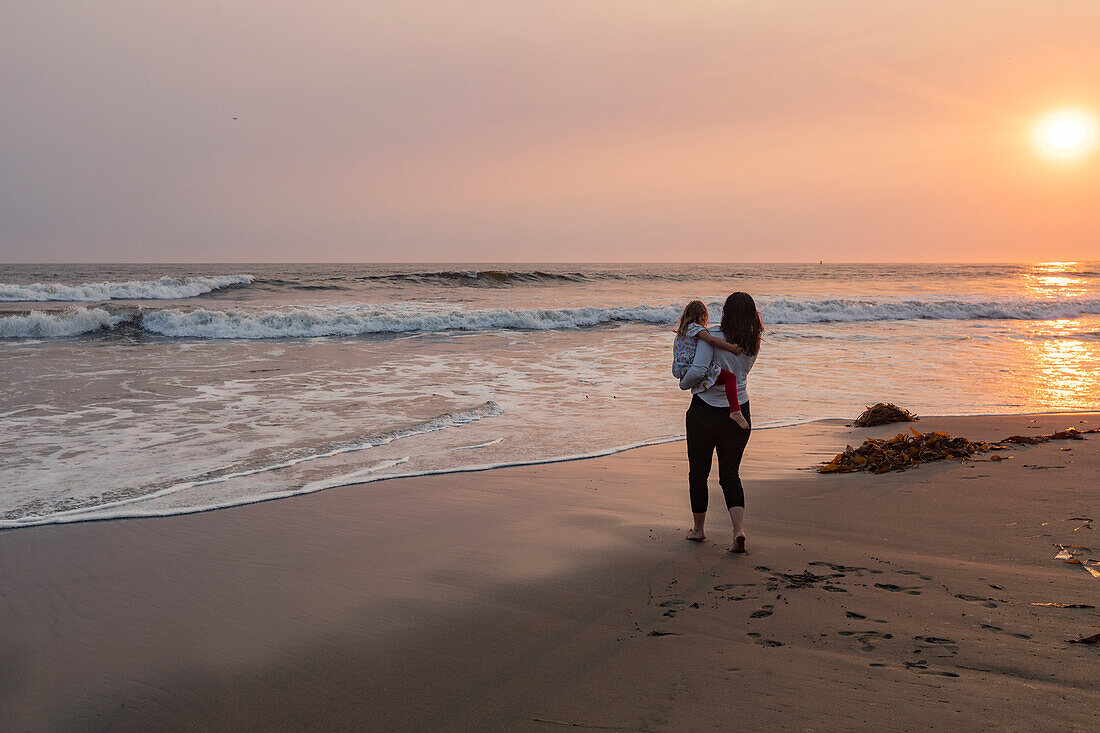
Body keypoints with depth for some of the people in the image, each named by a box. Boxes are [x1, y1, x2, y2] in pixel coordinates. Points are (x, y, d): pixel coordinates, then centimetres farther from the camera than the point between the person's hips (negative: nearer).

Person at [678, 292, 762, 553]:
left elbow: (698, 371, -27)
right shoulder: (753, 345, 1)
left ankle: (698, 529, 26)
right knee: (730, 475, 9)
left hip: (705, 412, -4)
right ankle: (739, 529, -10)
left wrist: (684, 383, -5)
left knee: (698, 473, 14)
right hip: (739, 412, 4)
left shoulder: (712, 336, -16)